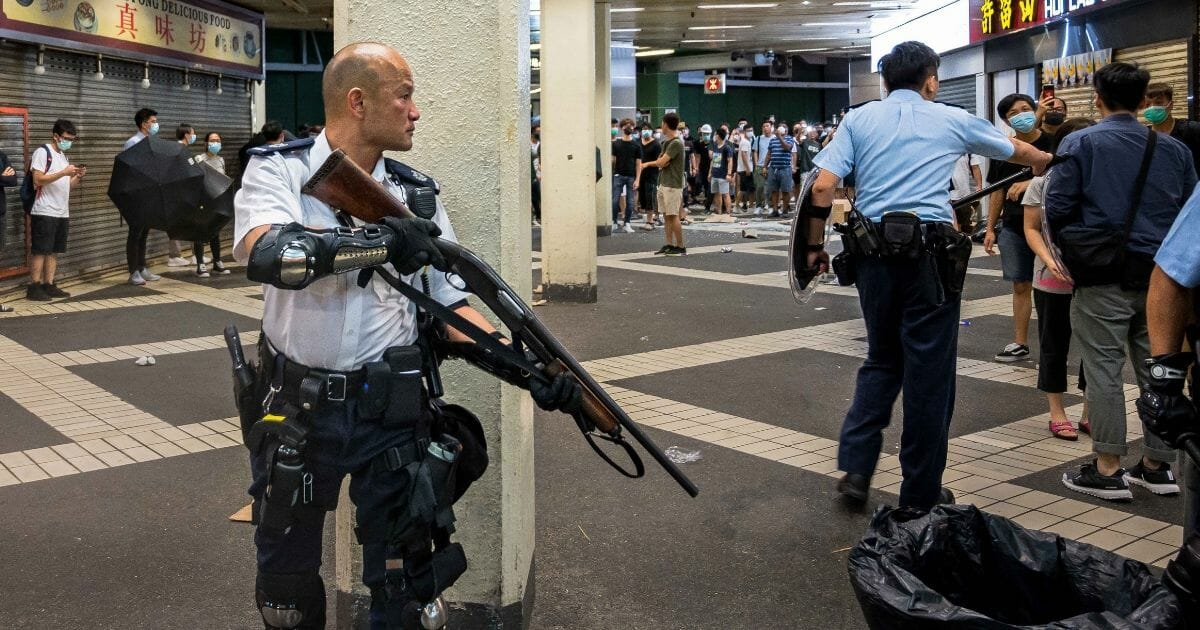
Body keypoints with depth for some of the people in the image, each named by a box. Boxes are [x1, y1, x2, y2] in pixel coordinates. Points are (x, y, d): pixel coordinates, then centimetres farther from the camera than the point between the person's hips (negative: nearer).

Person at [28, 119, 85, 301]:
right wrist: (63, 172, -22)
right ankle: (34, 288, -1)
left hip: (62, 212, 8)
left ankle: (49, 285, 13)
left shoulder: (64, 156, 18)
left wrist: (78, 177, 0)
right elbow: (38, 180, -15)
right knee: (39, 251, -5)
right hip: (44, 212, -8)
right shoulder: (42, 152, -6)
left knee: (54, 251, 9)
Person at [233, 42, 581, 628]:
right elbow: (264, 254, -29)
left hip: (393, 410, 2)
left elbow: (450, 306, 0)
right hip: (296, 408, -1)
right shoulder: (277, 170, -8)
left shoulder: (416, 194, 1)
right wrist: (379, 242, -38)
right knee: (286, 580, 18)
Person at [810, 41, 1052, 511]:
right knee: (928, 373, 6)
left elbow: (822, 187, -3)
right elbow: (1019, 151, 25)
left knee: (881, 362, 19)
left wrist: (816, 246, 7)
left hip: (873, 254, 3)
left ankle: (855, 469, 10)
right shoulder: (952, 120, 8)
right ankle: (921, 495, 15)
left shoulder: (859, 119, 9)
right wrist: (1045, 161, 46)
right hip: (929, 255, -3)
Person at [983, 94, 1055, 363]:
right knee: (1021, 285, 9)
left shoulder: (1052, 143, -3)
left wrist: (1029, 184, -23)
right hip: (1013, 228, 4)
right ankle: (1020, 343, 16)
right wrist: (990, 228, 9)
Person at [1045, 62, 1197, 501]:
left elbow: (1056, 208, -9)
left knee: (1104, 370, 1)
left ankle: (1108, 470, 4)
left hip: (1102, 275, -4)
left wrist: (1071, 248, 8)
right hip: (1159, 274, 5)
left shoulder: (1080, 144, -5)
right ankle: (1158, 466, 21)